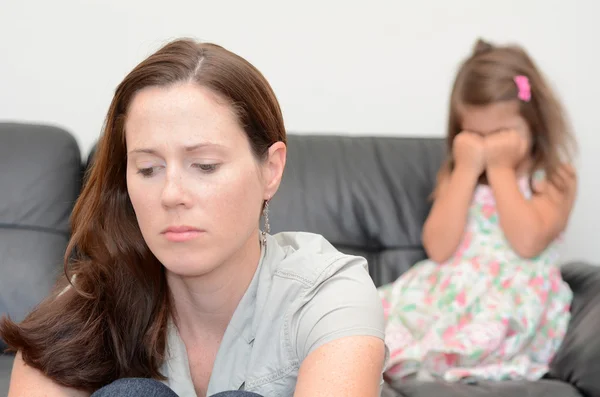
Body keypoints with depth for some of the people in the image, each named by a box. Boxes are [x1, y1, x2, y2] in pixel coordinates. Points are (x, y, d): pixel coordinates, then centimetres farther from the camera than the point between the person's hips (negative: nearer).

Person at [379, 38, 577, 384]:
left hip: (516, 300, -4)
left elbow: (528, 242, -15)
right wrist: (467, 170, -3)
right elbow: (439, 250, -1)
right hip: (452, 290, 4)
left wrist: (500, 169, -8)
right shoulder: (457, 175, 14)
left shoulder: (554, 177, 3)